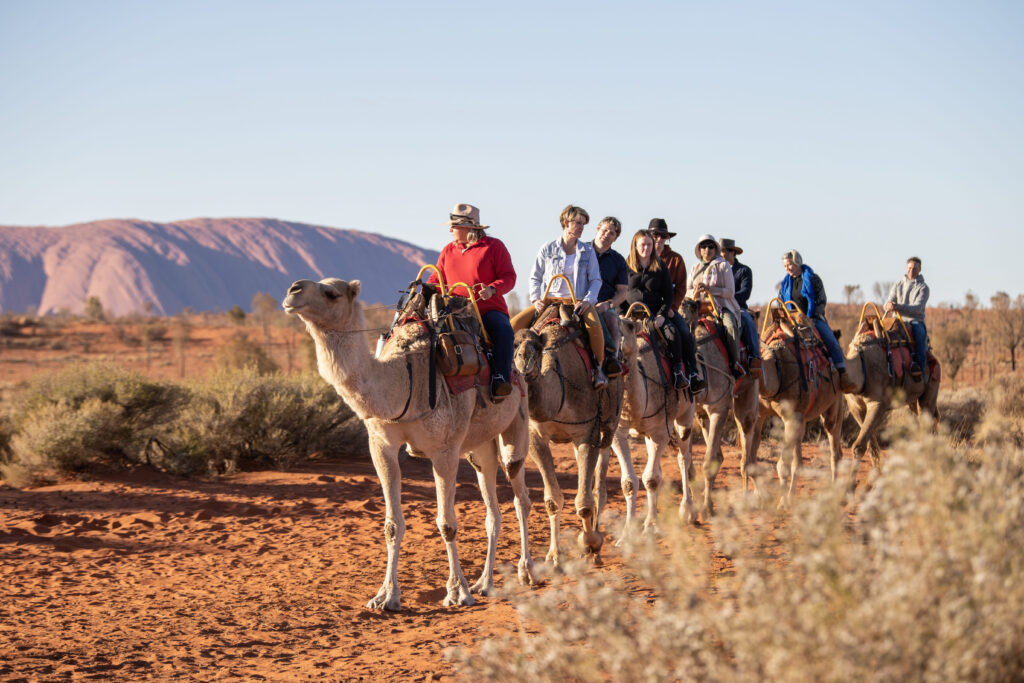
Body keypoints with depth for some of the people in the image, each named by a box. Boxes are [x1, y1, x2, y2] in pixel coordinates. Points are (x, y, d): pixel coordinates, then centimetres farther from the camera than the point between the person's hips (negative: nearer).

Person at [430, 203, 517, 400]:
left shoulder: (493, 246, 2)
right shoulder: (448, 250, 16)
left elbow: (509, 276, -4)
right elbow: (437, 278, 19)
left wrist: (492, 290, -24)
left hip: (489, 308, -4)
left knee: (503, 330, -34)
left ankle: (500, 377, -32)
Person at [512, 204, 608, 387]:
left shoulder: (587, 251, 10)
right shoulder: (548, 249, 7)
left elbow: (596, 280, 7)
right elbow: (535, 277, 11)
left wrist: (587, 300, -11)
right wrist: (535, 299, -6)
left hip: (578, 302, -1)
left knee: (594, 324, -34)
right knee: (515, 324, -19)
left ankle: (599, 367, -16)